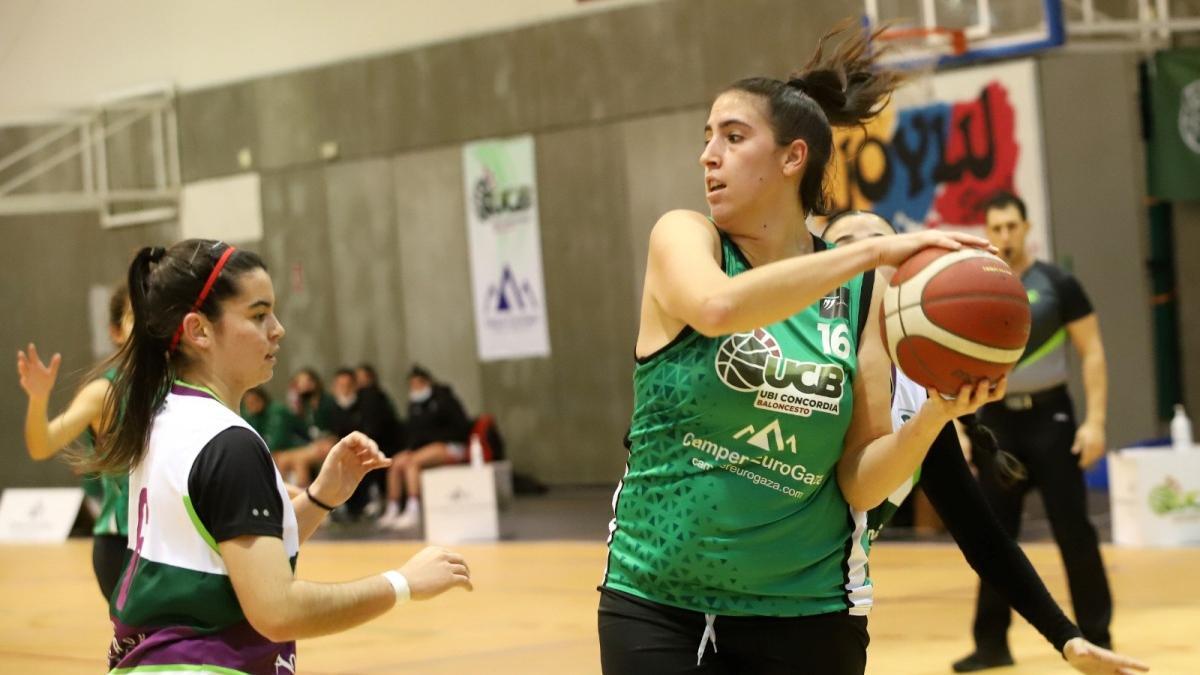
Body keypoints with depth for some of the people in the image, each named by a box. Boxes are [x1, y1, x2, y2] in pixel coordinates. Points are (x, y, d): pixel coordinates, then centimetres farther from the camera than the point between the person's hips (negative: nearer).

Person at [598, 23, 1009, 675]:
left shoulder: (860, 292, 1)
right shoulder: (683, 236, -4)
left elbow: (860, 484, -2)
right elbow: (717, 307, -28)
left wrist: (934, 415, -19)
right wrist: (872, 249, -30)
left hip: (806, 615, 1)